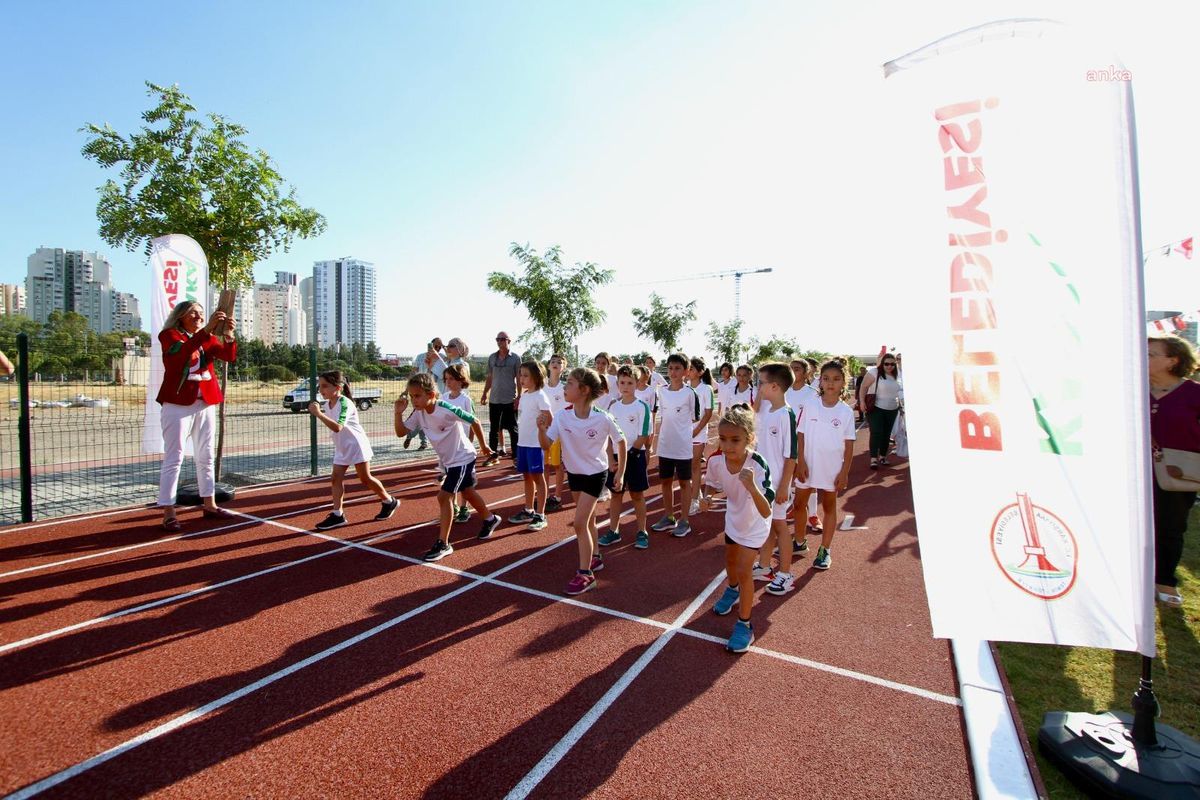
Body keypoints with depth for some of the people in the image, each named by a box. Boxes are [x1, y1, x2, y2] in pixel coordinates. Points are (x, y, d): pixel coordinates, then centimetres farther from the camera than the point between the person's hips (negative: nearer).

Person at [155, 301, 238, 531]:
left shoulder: (209, 338, 13)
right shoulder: (169, 335, -2)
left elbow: (230, 356, -5)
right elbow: (184, 350, -24)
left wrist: (228, 333, -22)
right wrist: (208, 328, -34)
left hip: (206, 404, 6)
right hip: (178, 404, -6)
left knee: (205, 457, 11)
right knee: (174, 458, -5)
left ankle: (210, 505, 20)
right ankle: (168, 513, -2)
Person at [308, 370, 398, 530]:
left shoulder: (345, 403, -24)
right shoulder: (327, 404, 2)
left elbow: (337, 427, -40)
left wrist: (318, 414, -40)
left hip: (356, 445, -8)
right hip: (341, 447, 8)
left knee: (365, 478, 1)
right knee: (336, 478, -1)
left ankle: (389, 501, 20)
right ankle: (337, 514, 4)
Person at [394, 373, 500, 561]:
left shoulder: (447, 410, -29)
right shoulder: (418, 413, -9)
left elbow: (474, 422, -18)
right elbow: (400, 432, -3)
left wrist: (483, 446, -6)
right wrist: (398, 413, -19)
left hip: (462, 459, -8)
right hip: (447, 460, 8)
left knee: (443, 496, -13)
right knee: (467, 493, 22)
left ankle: (443, 544, -3)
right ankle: (490, 519, 45)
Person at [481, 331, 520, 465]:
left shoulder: (515, 358, -3)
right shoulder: (492, 357, 7)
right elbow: (489, 377, 14)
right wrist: (485, 393, 7)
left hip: (510, 400, -4)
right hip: (494, 399, 4)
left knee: (513, 429, 4)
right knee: (493, 429, 10)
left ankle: (516, 456, 12)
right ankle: (493, 455, 20)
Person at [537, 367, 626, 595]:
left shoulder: (603, 419, -23)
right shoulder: (562, 416, -14)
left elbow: (620, 442, -7)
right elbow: (546, 445, -15)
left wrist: (620, 474, -3)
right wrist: (541, 428, -35)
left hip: (595, 474, -5)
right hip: (574, 472, 5)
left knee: (579, 523, -9)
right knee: (588, 520, 20)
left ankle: (585, 574, 5)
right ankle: (594, 558, 41)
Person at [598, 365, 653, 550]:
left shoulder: (642, 407, -9)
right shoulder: (613, 407, 3)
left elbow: (643, 437, -11)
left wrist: (628, 455, -12)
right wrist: (611, 459, -5)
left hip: (634, 456, -4)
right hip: (616, 456, 4)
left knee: (637, 494, 7)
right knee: (616, 493, 11)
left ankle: (642, 532, 18)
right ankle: (613, 531, 22)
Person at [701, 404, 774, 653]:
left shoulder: (758, 466, -41)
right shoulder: (716, 460, -27)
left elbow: (766, 512, -46)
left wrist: (751, 486, -62)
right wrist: (706, 499, -25)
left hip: (754, 524, -5)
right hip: (733, 518, 5)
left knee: (744, 570, -7)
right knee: (730, 560, 26)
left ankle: (744, 625, 14)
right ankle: (732, 590, 58)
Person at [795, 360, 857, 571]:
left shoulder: (846, 412, -7)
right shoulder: (810, 406, -5)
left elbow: (849, 445, -3)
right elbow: (801, 436, -2)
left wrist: (845, 472, -6)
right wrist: (801, 462, -7)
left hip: (832, 469, -1)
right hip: (808, 465, 1)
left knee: (829, 507, 12)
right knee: (800, 503, 11)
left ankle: (824, 550, 24)